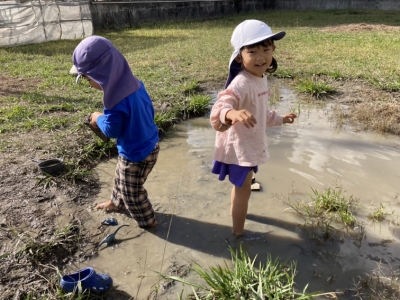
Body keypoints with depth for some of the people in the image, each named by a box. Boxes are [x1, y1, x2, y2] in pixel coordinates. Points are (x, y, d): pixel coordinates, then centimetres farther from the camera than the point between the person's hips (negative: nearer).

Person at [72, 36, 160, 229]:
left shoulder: (117, 98, -32)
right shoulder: (133, 84, -5)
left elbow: (112, 130, -23)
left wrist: (99, 118, -1)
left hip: (137, 154, -9)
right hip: (148, 145, 9)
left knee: (132, 191, 15)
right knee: (121, 176, 31)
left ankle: (147, 220, 37)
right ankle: (117, 202, 56)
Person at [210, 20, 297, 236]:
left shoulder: (261, 79, 1)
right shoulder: (241, 84, -29)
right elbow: (219, 110, -44)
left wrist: (279, 119, 29)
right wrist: (232, 113, -66)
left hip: (250, 145, 9)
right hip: (238, 148, -9)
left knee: (241, 186, 29)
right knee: (244, 190, 9)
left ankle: (236, 211, 55)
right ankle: (238, 232, 30)